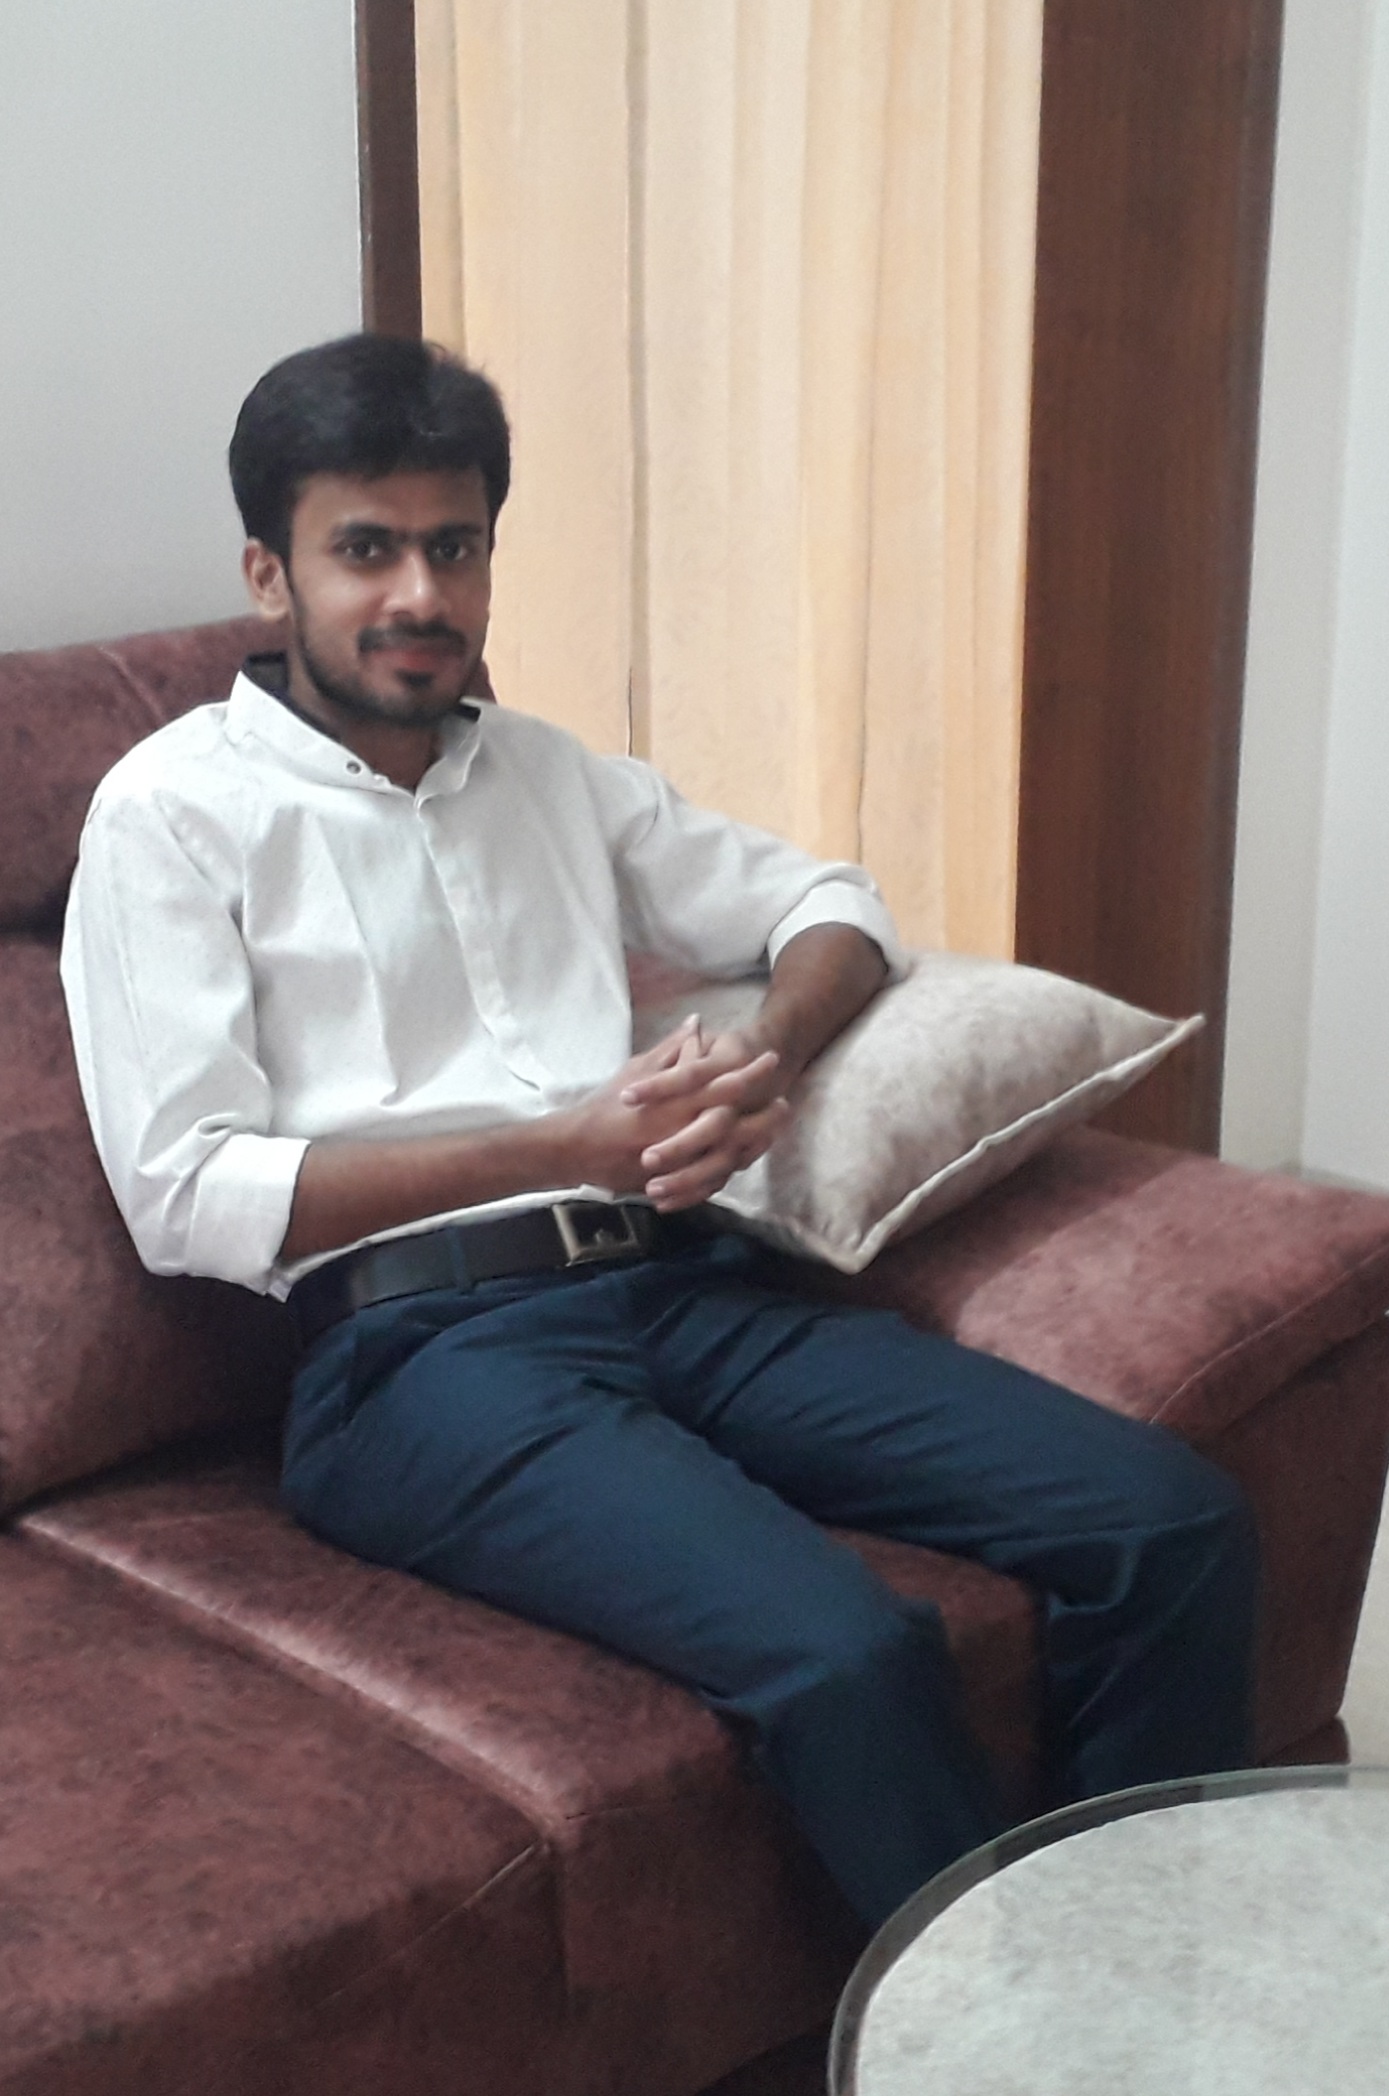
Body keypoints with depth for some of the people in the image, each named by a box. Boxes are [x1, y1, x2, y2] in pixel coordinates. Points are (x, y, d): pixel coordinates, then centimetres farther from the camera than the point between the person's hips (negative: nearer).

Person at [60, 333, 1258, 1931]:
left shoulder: (550, 771, 20)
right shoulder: (173, 811, 2)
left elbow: (824, 905, 24)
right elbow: (185, 1195, -7)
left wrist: (773, 1054, -1)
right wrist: (564, 1146, -12)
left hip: (688, 1287, 6)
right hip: (424, 1351, -6)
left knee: (1174, 1523, -12)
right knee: (850, 1654, -31)